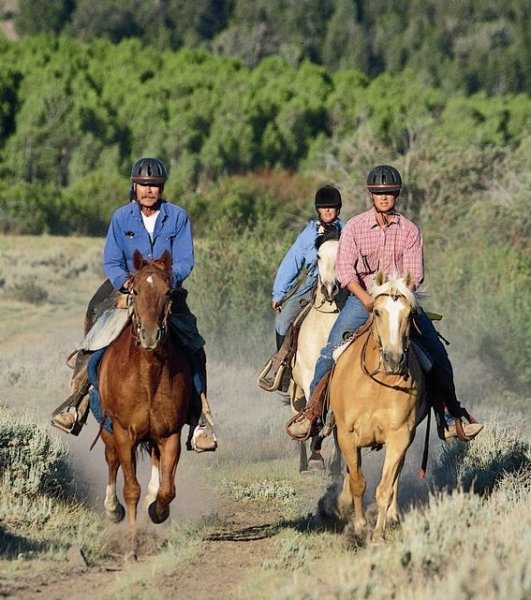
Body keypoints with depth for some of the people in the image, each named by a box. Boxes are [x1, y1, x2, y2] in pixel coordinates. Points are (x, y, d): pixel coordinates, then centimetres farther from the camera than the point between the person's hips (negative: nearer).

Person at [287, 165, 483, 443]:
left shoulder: (410, 230, 1)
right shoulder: (354, 227, -2)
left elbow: (414, 274, -6)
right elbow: (344, 270, -10)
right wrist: (369, 301, -22)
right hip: (361, 297, -1)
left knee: (437, 353, -7)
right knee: (332, 347, -18)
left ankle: (450, 419, 1)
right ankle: (312, 411, -11)